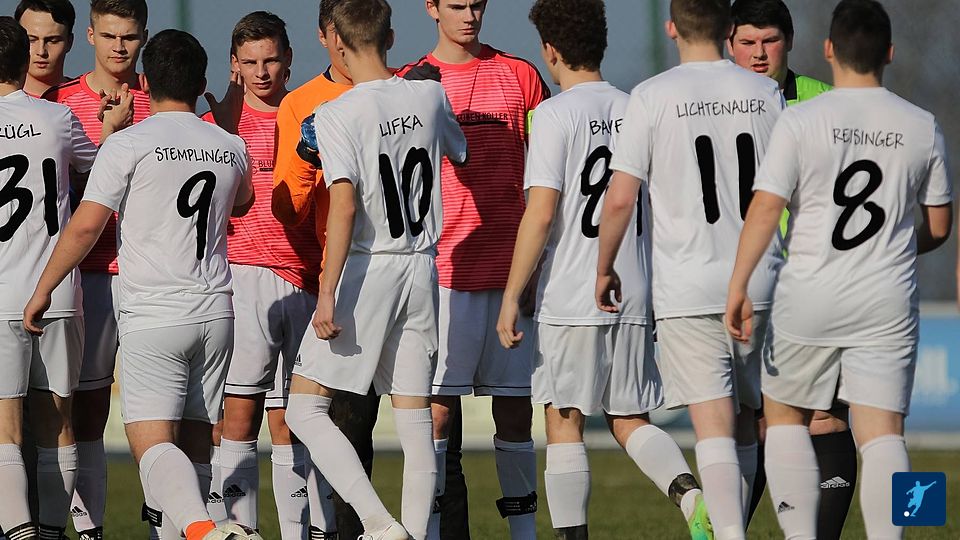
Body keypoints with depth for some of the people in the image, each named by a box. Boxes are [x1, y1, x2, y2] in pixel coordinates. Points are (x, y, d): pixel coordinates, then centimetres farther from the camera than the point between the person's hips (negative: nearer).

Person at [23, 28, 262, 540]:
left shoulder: (129, 144, -7)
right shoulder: (231, 148, 9)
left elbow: (85, 227, -10)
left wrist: (42, 291, 1)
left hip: (152, 315, -5)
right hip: (215, 310, 5)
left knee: (153, 443, -12)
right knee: (195, 440, 12)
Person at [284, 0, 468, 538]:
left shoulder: (337, 115, -12)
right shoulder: (429, 96, 4)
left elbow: (344, 207, -20)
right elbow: (463, 152, 24)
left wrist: (328, 293, -19)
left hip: (367, 269, -6)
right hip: (421, 270, 6)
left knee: (305, 409, 0)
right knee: (415, 417, 8)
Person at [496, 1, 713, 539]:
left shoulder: (557, 114, -8)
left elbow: (541, 212, -14)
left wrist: (511, 297, -9)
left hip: (569, 298, -5)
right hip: (636, 298, 5)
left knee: (563, 423, 3)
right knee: (631, 420, 11)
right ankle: (692, 492, -13)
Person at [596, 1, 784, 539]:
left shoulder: (653, 96, -5)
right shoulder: (766, 93, 4)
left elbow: (621, 198, -7)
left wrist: (605, 269, 9)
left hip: (687, 288, -3)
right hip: (759, 282, 3)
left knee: (715, 423, -7)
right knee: (745, 418, 16)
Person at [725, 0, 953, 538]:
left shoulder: (801, 121, -7)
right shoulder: (922, 127, 3)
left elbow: (766, 209, -12)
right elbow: (938, 228, 10)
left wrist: (738, 287, -9)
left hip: (810, 300, -2)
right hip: (889, 302, 2)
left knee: (785, 415, 15)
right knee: (883, 433, -1)